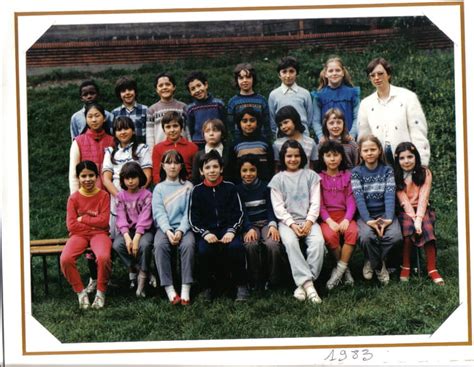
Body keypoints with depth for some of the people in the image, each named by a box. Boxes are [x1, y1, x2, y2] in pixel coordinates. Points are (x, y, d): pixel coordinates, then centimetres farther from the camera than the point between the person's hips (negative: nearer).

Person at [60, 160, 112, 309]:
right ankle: (80, 292, -9)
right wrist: (94, 222, -5)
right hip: (79, 235, 1)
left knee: (103, 257, -36)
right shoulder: (74, 198, 3)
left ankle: (101, 292, -12)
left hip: (99, 234, -1)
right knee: (65, 259, -29)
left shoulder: (103, 195, 1)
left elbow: (104, 221, -8)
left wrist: (82, 219, -6)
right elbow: (71, 225, -4)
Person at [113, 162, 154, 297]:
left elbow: (144, 218, -11)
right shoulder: (121, 196, 6)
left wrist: (136, 238, -23)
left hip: (143, 229, -2)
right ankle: (134, 270, -9)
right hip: (127, 230, 2)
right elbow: (121, 218, -4)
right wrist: (127, 237, -21)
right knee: (117, 245, -28)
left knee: (144, 244, -34)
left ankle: (142, 276, -20)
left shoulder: (146, 195, -2)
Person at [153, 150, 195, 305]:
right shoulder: (159, 188, 13)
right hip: (164, 227, 1)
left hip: (183, 227, 0)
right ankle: (169, 290, -33)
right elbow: (159, 213, 1)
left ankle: (186, 290, -32)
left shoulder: (188, 187, 12)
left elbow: (189, 212, 1)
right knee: (160, 245, -32)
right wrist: (168, 231, -17)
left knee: (188, 244, -33)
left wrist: (180, 231, -16)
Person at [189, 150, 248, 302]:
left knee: (236, 246, -32)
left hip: (228, 228, 0)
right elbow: (193, 219, 4)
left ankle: (241, 286, -15)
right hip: (207, 231, 0)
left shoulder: (230, 187, 9)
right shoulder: (197, 191, 8)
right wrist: (205, 233, -13)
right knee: (203, 250, -31)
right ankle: (208, 287, -8)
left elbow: (238, 213, 5)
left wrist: (231, 231, -12)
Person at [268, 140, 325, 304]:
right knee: (290, 242, -34)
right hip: (287, 221, -1)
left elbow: (315, 202, 4)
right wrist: (292, 224, -13)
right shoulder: (278, 179, 8)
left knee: (318, 241, -30)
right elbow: (278, 206, 0)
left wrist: (309, 221, -12)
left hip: (308, 220, 1)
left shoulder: (311, 175, 11)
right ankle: (308, 284, -36)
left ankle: (303, 283, -26)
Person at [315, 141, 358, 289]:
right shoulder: (318, 177, 5)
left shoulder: (347, 175, 10)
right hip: (326, 217, -1)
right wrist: (330, 221, -17)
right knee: (330, 235, -33)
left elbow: (351, 200, 2)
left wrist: (347, 219, -16)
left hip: (344, 215, 1)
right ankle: (345, 269, -11)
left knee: (353, 231, -32)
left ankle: (339, 269, -20)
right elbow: (319, 203, -2)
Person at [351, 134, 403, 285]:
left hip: (384, 213, 1)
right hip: (365, 215, -1)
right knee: (367, 236, -34)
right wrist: (368, 220, -25)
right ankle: (379, 266, -3)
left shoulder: (387, 170, 6)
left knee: (395, 236, -29)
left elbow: (390, 195, -7)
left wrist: (389, 218, -23)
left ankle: (372, 262, -1)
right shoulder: (356, 172, 2)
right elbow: (359, 198, -10)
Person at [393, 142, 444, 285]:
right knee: (408, 226, -32)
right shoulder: (395, 176, 0)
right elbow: (403, 200, -9)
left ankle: (432, 269, -28)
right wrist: (414, 219, -22)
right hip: (404, 211, 0)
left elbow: (423, 197, -9)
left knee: (427, 227, -30)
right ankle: (405, 267, -22)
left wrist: (419, 218, -23)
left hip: (422, 209, 1)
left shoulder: (425, 173, 2)